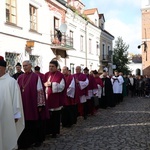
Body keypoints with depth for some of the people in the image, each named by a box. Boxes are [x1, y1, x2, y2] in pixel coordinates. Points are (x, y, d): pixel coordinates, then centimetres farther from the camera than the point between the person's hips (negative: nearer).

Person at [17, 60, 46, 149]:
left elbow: (40, 91, -8)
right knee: (25, 124, 10)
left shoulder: (36, 77, -7)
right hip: (23, 105, 4)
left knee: (35, 123, 9)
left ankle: (38, 140, 26)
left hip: (33, 105, -4)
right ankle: (28, 140, 25)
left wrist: (40, 105, -11)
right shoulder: (20, 78, 7)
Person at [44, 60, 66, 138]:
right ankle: (47, 130, 20)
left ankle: (54, 132, 19)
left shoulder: (60, 75, -5)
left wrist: (51, 84, -19)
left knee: (55, 117, 6)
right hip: (47, 99, 4)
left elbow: (61, 87, -13)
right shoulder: (46, 75, 10)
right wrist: (45, 84, -9)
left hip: (55, 100, -4)